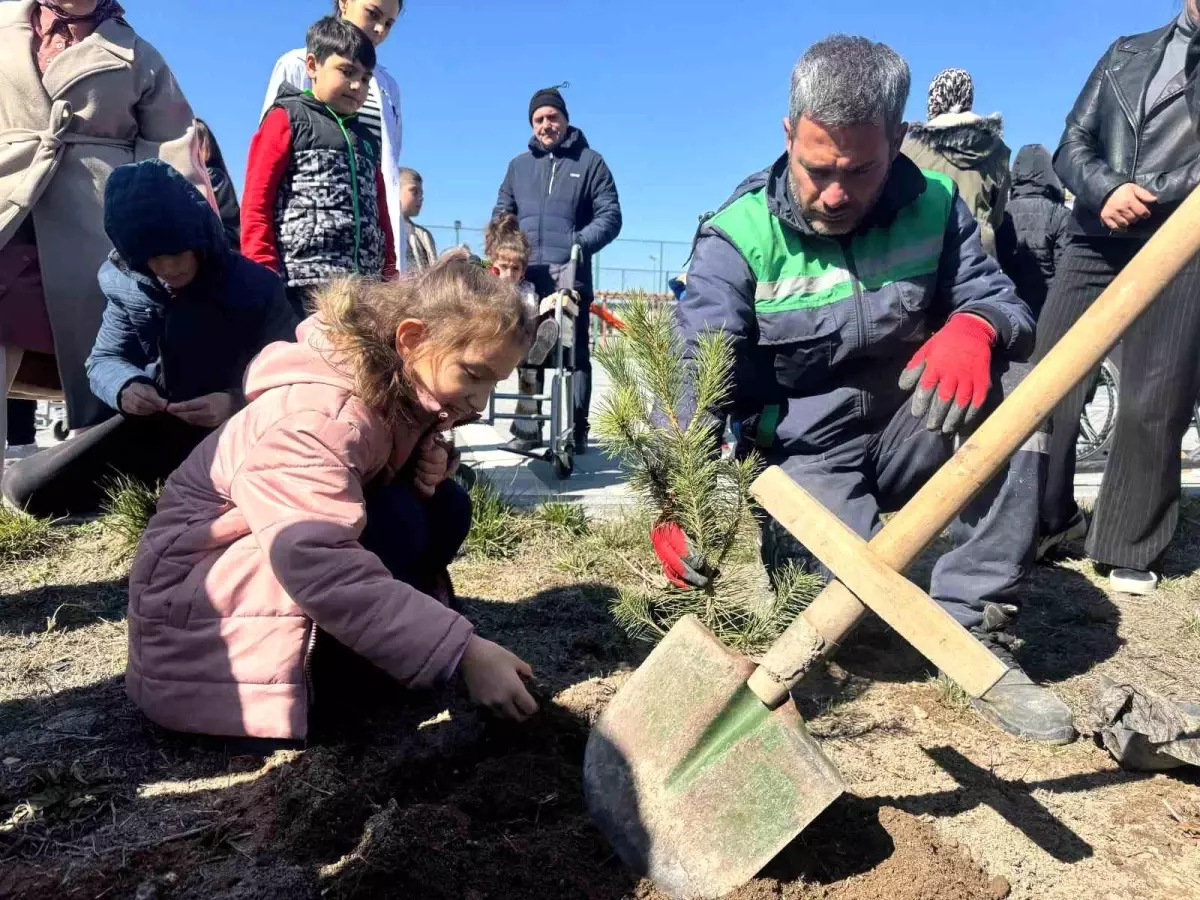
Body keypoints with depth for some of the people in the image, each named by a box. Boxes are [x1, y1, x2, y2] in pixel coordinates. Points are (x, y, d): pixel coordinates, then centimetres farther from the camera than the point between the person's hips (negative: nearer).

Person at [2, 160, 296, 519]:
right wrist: (125, 385, -20)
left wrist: (237, 401, -36)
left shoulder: (257, 285, -16)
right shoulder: (125, 285, -4)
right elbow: (104, 359, 5)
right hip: (154, 424, 4)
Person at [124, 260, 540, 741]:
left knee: (444, 505, -8)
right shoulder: (316, 414, -33)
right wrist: (463, 651, -44)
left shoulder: (394, 386, -6)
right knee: (396, 522, -28)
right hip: (198, 574, -8)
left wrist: (431, 460, -16)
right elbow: (318, 565, -44)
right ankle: (323, 671, -10)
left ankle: (338, 657, -4)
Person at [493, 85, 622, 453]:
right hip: (525, 275, 4)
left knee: (574, 354, -3)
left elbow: (610, 215, 1)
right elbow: (502, 215, 20)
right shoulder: (519, 165, 19)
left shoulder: (589, 162, 7)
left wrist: (581, 242, -17)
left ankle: (576, 430, 0)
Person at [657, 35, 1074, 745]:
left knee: (1009, 379, -25)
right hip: (807, 457, -3)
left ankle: (973, 630, -16)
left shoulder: (934, 205, -3)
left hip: (907, 437, 4)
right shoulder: (739, 237, -15)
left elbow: (1002, 299, -3)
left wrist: (974, 327, -30)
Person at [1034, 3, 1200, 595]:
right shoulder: (1126, 53, 19)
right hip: (1095, 243, 2)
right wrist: (1107, 190, -10)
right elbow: (1072, 145, 9)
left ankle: (1130, 549, 8)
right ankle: (1042, 523, 11)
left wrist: (1142, 196, -14)